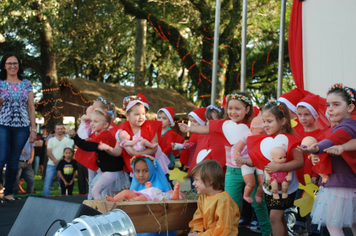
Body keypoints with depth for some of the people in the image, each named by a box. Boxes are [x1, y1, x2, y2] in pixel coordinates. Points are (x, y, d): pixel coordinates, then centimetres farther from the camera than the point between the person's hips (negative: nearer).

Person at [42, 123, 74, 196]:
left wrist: (60, 160, -15)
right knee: (47, 184, -4)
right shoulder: (51, 140, 12)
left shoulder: (68, 140, 9)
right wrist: (55, 160, -15)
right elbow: (49, 152, 3)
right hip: (51, 165, 1)